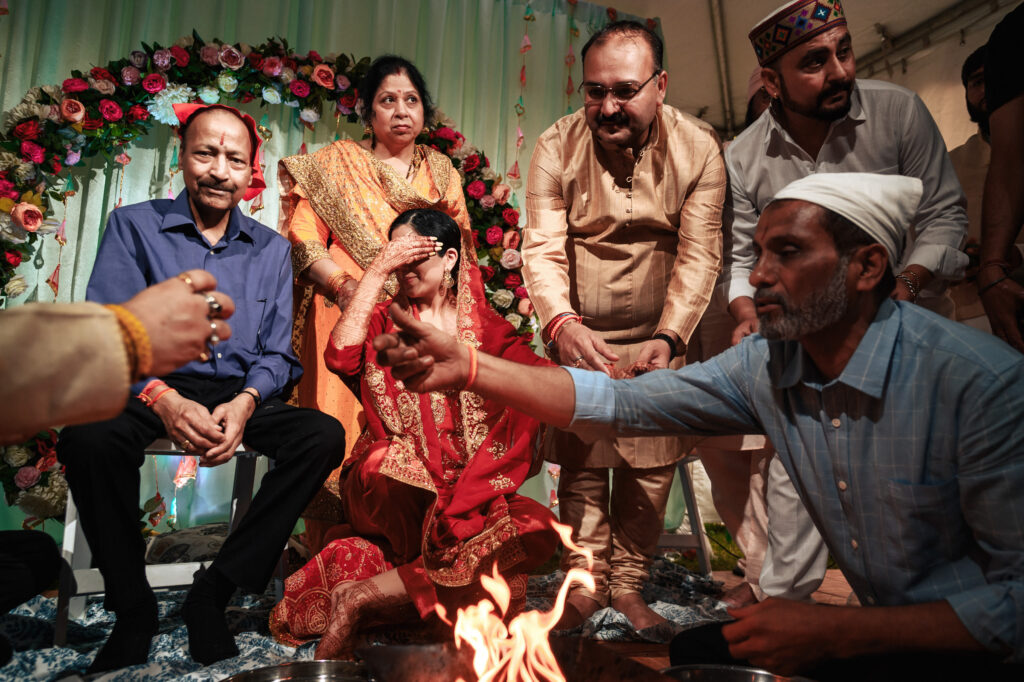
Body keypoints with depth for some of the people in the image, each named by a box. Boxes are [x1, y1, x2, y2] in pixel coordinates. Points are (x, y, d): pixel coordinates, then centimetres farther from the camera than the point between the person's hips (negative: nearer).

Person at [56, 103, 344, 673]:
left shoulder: (272, 249, 12)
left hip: (241, 395, 2)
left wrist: (245, 402, -16)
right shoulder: (135, 226, 6)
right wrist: (163, 398, -24)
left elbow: (277, 353, 6)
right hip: (151, 390, -1)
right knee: (89, 438, -33)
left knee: (326, 435, -25)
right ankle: (133, 608, -10)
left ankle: (214, 592, -13)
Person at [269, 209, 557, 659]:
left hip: (471, 489, 3)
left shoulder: (485, 326, 13)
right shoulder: (386, 319, 11)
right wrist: (376, 271, -8)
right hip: (388, 486, -2)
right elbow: (341, 356, -12)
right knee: (396, 458, -35)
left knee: (539, 528, -24)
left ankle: (361, 597, -19)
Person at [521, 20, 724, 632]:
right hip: (578, 335, 0)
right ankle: (586, 581, 22)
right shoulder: (556, 147, -9)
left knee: (651, 466, 5)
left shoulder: (698, 148, -8)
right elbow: (543, 249, -13)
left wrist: (670, 338, -23)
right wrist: (561, 322, -31)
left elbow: (700, 254, -10)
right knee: (581, 462, 4)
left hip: (660, 336, 1)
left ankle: (628, 583, 23)